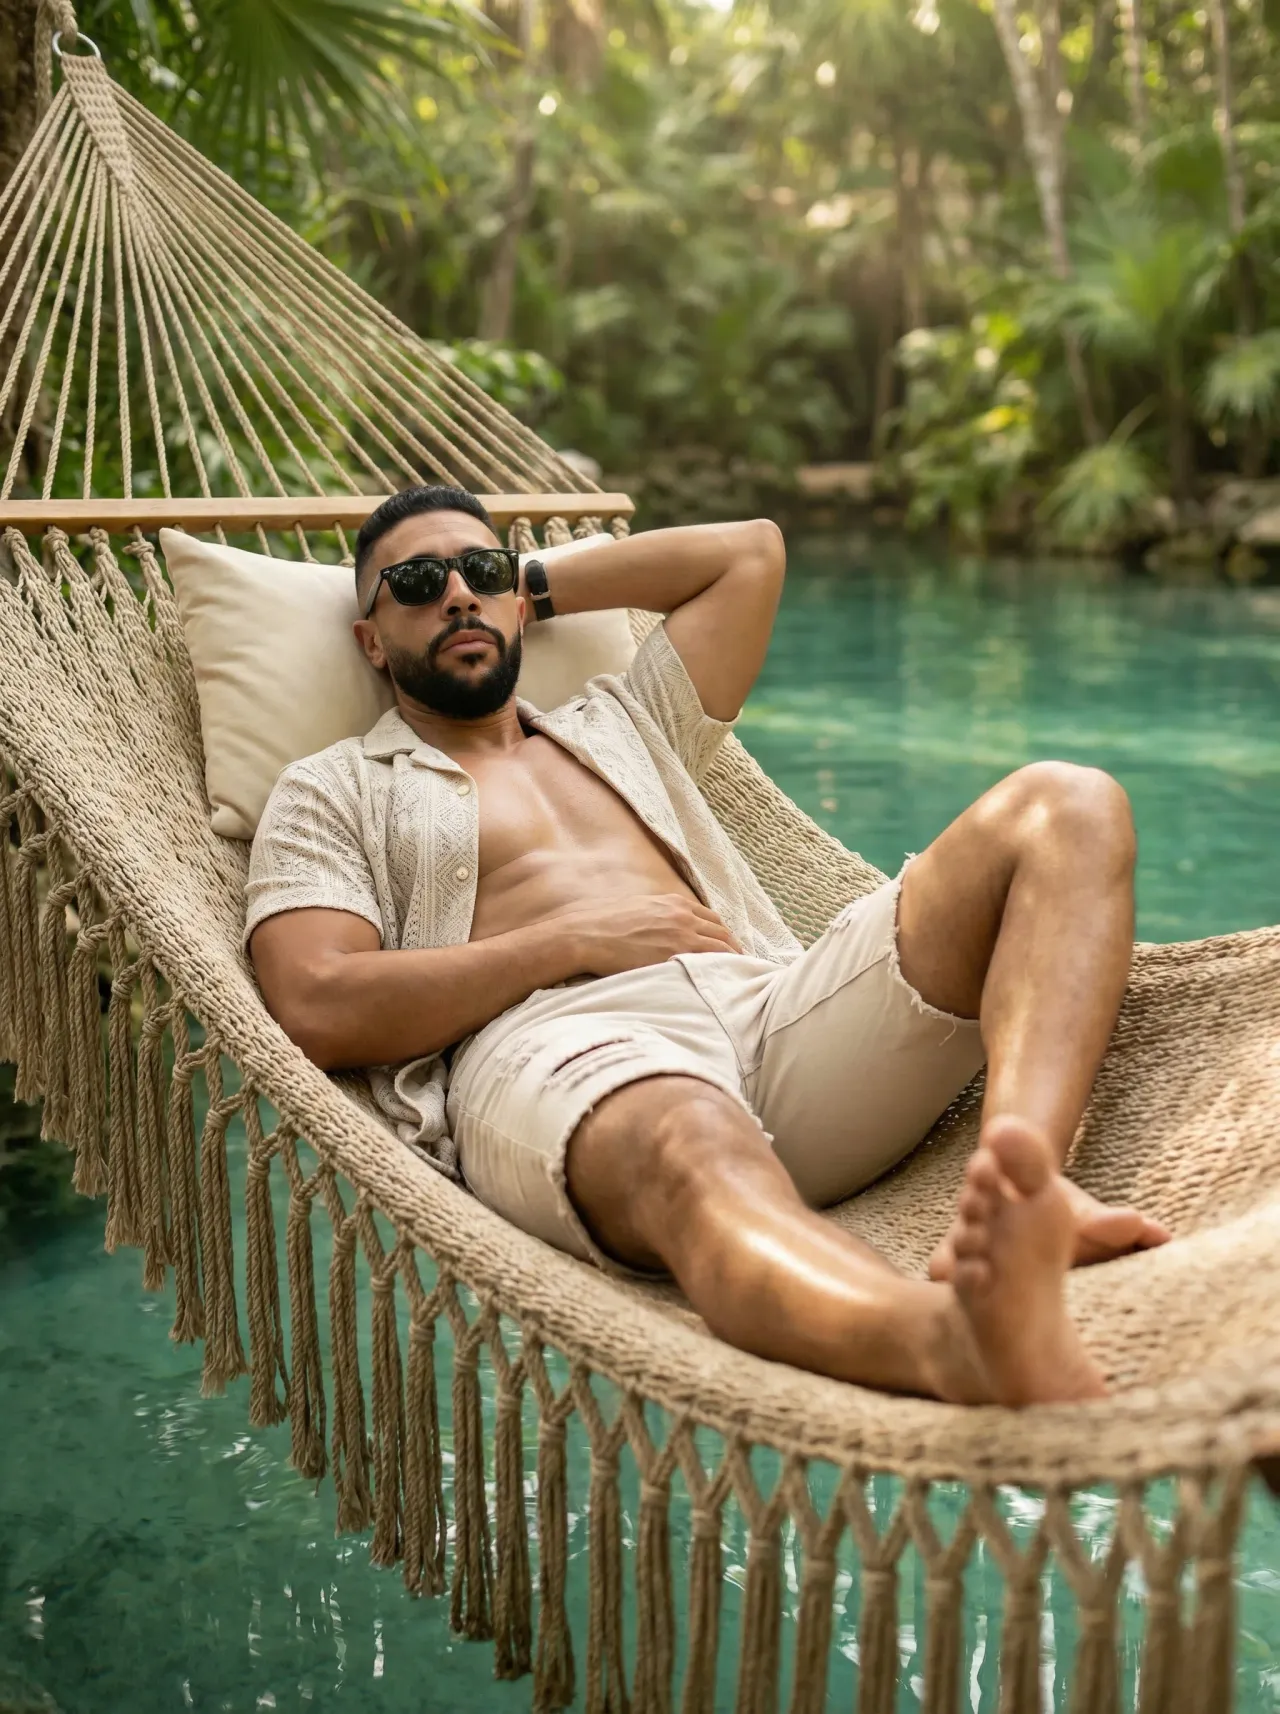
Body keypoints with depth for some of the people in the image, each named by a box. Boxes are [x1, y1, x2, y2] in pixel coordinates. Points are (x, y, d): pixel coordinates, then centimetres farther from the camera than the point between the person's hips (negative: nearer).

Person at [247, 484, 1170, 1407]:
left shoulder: (619, 723, 36)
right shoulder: (333, 790, 21)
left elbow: (750, 549, 41)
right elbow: (318, 1013, 3)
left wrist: (543, 587, 40)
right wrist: (572, 940, -1)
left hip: (775, 1010, 5)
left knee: (1068, 807, -13)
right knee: (692, 1152, -43)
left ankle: (1020, 1183, -39)